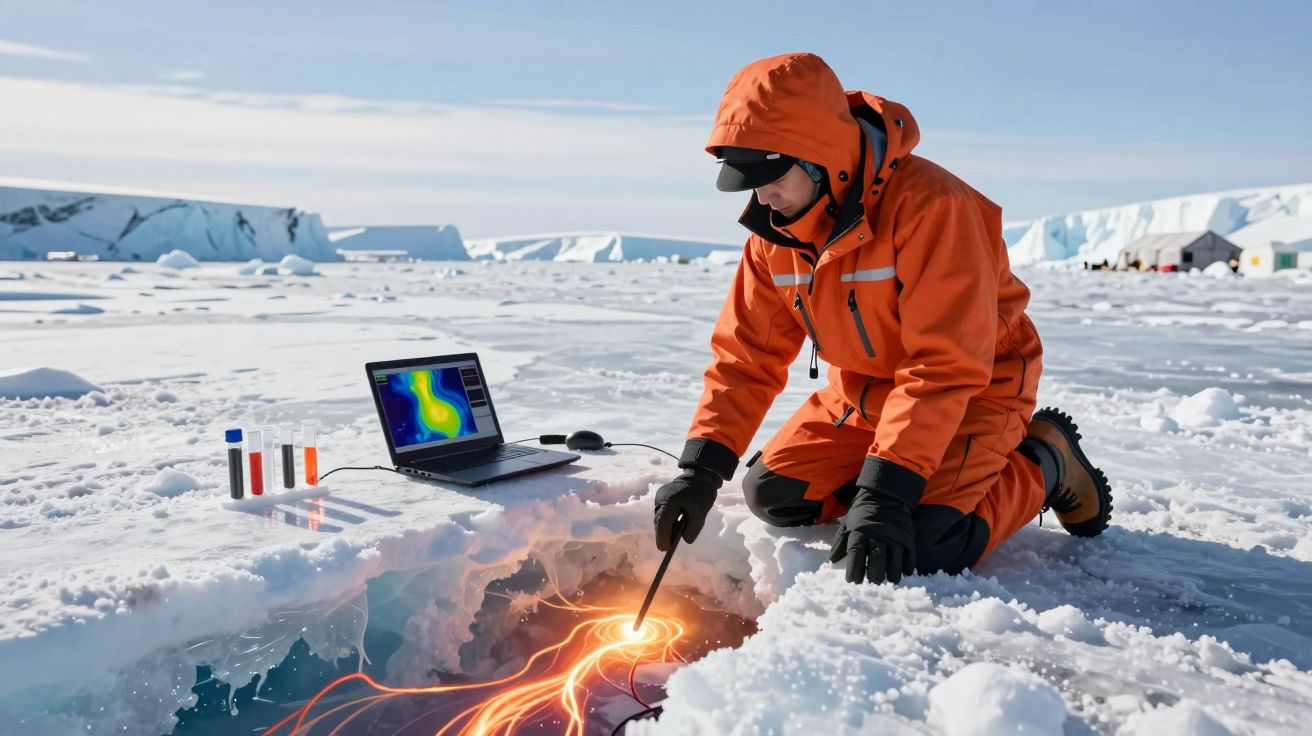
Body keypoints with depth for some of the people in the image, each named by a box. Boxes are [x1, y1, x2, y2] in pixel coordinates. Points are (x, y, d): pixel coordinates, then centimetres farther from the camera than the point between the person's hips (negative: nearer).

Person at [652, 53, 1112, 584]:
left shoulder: (929, 204, -31)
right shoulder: (774, 231, -9)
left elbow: (945, 367, -33)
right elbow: (747, 355, -7)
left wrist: (885, 492, -37)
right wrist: (700, 469, -17)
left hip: (976, 386, -7)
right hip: (864, 390, 7)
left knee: (922, 548, -23)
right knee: (772, 495, -1)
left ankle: (1043, 465, 5)